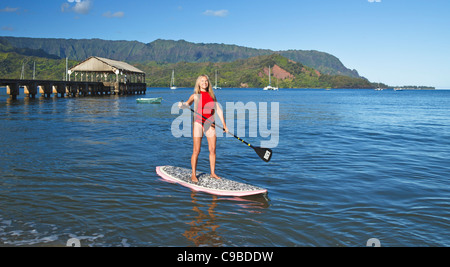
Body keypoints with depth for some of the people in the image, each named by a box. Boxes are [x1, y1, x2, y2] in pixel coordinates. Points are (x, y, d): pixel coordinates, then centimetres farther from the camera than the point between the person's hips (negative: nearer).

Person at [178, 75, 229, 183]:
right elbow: (187, 104, -14)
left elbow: (219, 110, 14)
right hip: (198, 123, -4)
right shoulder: (195, 95, 2)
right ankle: (194, 175, 6)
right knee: (196, 151, -4)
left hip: (210, 124, 4)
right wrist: (182, 105, -38)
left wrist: (224, 125, 12)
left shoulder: (212, 95, 12)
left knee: (212, 149, 4)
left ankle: (213, 173, 16)